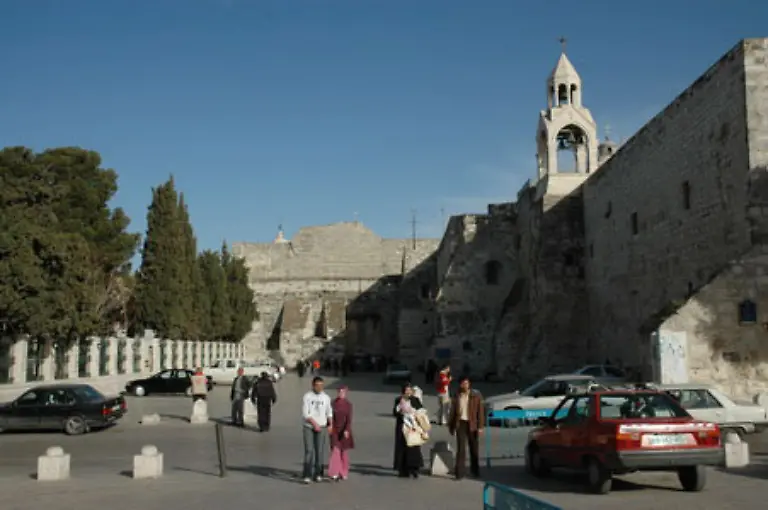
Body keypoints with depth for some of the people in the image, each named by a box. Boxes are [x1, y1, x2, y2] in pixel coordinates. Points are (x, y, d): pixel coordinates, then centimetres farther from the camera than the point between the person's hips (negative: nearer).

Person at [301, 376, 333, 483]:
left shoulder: (326, 397, 6)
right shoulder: (307, 396, -4)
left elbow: (329, 412, 14)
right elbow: (305, 413, -10)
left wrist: (330, 424, 0)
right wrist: (315, 424, -18)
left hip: (321, 427, 3)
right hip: (308, 427, -2)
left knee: (319, 450, 1)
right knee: (309, 450, -7)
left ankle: (318, 474, 9)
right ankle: (307, 475, -4)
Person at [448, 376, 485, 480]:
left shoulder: (476, 396, -1)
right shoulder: (457, 397, 7)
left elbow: (480, 412, -4)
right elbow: (453, 412, 12)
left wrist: (480, 426, -10)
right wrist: (451, 426, 11)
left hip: (472, 425, -1)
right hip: (460, 424, 1)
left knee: (474, 449, 11)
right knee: (461, 449, -6)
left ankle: (475, 470, 27)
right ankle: (459, 472, -4)